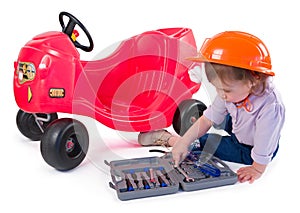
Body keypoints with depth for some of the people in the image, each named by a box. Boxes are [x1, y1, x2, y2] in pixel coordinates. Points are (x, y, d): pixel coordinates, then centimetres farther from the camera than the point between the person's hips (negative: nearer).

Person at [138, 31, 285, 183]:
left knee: (200, 141, -10)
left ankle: (168, 139, 12)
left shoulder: (270, 107, -42)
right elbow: (209, 119, -16)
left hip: (248, 151, -6)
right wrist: (184, 141, -23)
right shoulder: (232, 92, -22)